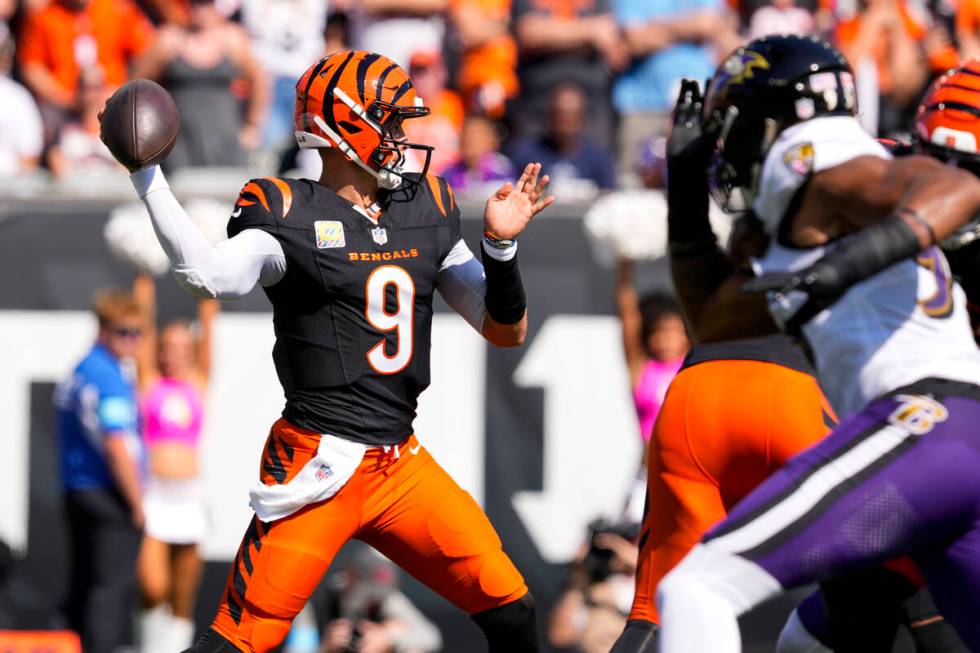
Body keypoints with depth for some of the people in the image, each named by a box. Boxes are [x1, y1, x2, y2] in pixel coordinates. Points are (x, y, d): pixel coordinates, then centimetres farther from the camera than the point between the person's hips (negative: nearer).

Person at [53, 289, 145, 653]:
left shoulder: (79, 371, 14)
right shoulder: (108, 377, -16)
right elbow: (117, 448, -21)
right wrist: (137, 504, -13)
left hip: (77, 492, 9)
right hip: (109, 497, -9)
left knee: (84, 589, 13)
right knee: (113, 587, -8)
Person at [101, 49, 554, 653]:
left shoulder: (427, 212, 13)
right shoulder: (290, 217, -5)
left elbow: (506, 331, 15)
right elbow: (210, 275, -26)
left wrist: (502, 245, -3)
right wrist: (144, 171, -31)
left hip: (403, 467, 6)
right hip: (318, 466, -6)